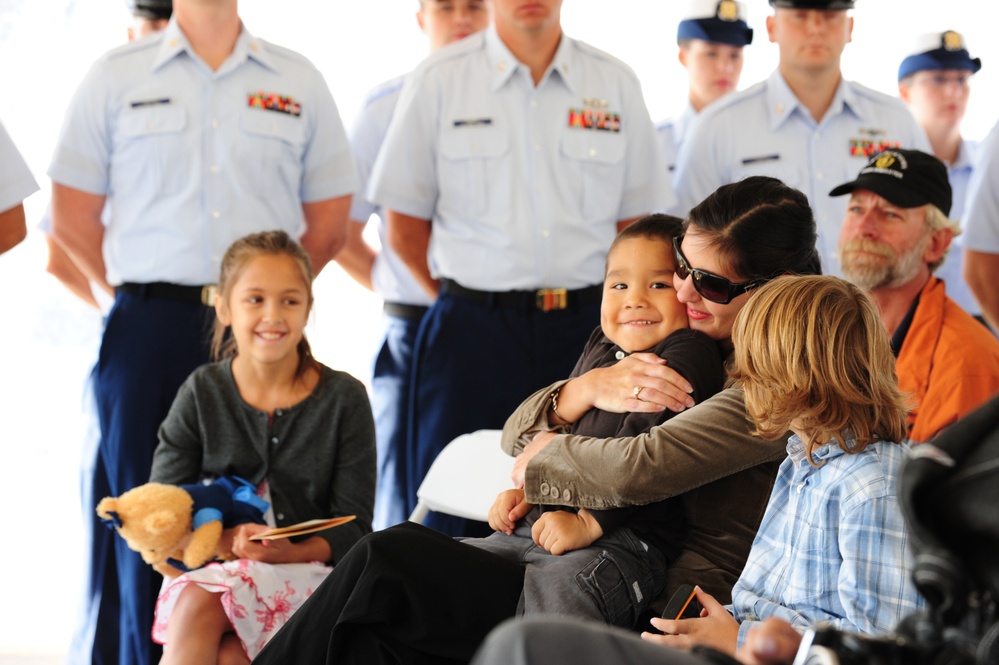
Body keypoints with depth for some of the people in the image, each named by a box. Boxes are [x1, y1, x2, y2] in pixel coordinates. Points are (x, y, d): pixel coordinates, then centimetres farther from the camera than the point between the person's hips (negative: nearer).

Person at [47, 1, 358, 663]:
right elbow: (73, 216, 7)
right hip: (149, 330, -1)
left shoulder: (299, 81, 11)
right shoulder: (115, 76, 8)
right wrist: (143, 292, 6)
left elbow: (329, 218, 14)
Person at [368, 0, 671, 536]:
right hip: (473, 330, -1)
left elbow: (637, 221, 12)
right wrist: (473, 305, 6)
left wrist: (588, 307, 6)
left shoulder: (616, 84, 8)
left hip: (584, 328, 2)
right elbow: (405, 225, 7)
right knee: (455, 518, -3)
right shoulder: (437, 82, 3)